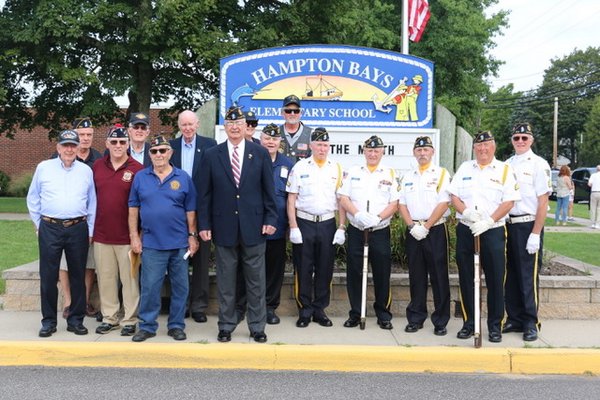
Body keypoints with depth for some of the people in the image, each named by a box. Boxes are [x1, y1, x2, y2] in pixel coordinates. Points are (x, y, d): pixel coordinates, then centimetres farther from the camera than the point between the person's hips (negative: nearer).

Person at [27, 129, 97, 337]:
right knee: (48, 276, 2)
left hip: (78, 229, 1)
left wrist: (90, 230, 8)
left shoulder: (86, 171, 7)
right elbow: (33, 198, 11)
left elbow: (92, 202, 11)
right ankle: (49, 321, 14)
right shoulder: (43, 168, 4)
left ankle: (76, 320, 17)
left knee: (78, 275, 6)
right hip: (49, 228, -1)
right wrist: (38, 223, 8)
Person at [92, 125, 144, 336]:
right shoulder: (97, 166, 7)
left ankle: (129, 320, 14)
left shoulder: (137, 169, -6)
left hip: (127, 235, -4)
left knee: (129, 279, 4)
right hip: (102, 234, 4)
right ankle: (109, 317, 23)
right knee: (105, 279, 11)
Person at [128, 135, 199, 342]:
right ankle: (147, 326, 14)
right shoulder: (140, 177, 4)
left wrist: (192, 236, 1)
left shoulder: (183, 178, 2)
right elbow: (133, 209, 6)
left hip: (179, 243, 1)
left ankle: (176, 325, 19)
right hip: (151, 243, 0)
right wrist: (134, 236, 1)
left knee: (180, 286, 7)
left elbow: (190, 211, 4)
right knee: (149, 286, 2)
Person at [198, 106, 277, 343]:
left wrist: (270, 219, -3)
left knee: (256, 281, 7)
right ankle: (226, 326, 21)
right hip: (224, 228, 0)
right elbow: (205, 194, 3)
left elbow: (268, 190, 4)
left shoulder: (260, 154, 3)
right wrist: (204, 225, -2)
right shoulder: (211, 155, 3)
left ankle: (257, 327, 18)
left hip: (254, 227, 0)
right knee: (225, 281, 9)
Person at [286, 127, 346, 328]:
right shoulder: (300, 167, 2)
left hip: (328, 224, 2)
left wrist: (342, 227, 0)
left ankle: (320, 309, 18)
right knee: (303, 270, 3)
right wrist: (293, 227, -7)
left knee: (325, 270, 7)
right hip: (304, 223, -2)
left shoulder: (336, 169, 7)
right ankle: (305, 311, 13)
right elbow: (291, 199, 0)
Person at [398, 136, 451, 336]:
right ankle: (416, 318, 16)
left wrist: (426, 227, -14)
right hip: (413, 231, 4)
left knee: (439, 276, -1)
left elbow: (443, 203, -9)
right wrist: (412, 226, -6)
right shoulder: (408, 177, 14)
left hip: (435, 230, -4)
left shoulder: (441, 174, 0)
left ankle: (441, 321, 6)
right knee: (416, 276, 8)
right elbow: (402, 204, 9)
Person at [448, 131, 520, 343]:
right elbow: (453, 195, 7)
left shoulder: (504, 170, 3)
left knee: (495, 280, 0)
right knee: (466, 279, 7)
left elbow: (509, 202, -6)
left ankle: (495, 325, 12)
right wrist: (465, 212, -12)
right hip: (465, 230, 3)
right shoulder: (464, 168, 12)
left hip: (493, 231, -3)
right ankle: (469, 322, 18)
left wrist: (488, 221, -17)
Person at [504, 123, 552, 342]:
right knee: (511, 275, 11)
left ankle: (530, 323, 11)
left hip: (529, 225, -5)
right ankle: (514, 319, 23)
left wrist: (535, 234, -14)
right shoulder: (506, 165, 11)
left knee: (529, 275, 0)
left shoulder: (539, 165, -6)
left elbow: (543, 202, -10)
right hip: (508, 225, 6)